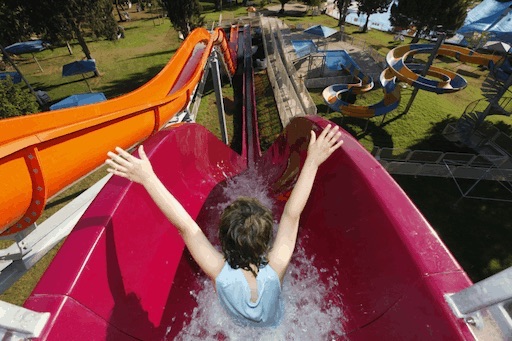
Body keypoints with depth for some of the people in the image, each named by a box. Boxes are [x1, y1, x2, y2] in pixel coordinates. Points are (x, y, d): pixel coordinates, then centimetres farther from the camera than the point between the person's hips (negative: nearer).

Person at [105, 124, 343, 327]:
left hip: (237, 329, 0)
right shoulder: (275, 268, -45)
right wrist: (312, 162, -44)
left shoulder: (220, 273, -45)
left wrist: (147, 177, -45)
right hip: (275, 327, 0)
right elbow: (292, 214, -46)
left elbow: (184, 224, -47)